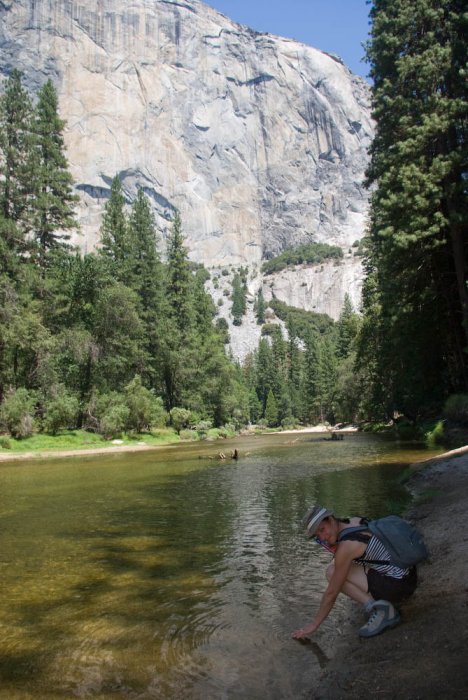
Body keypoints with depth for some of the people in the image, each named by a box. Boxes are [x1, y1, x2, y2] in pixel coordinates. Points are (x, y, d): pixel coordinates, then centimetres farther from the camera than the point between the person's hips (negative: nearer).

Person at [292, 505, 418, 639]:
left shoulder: (345, 546, -20)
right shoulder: (355, 521, 4)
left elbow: (331, 593, -13)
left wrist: (314, 625, -2)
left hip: (397, 586, -9)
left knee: (332, 572, -8)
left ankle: (380, 610, -10)